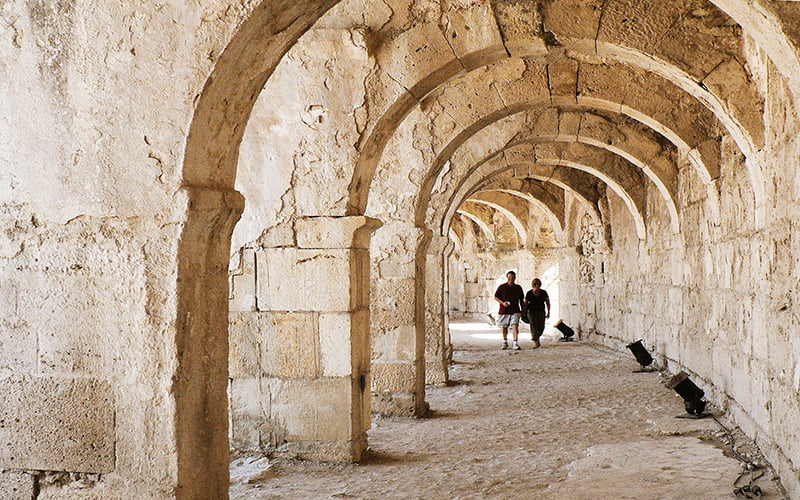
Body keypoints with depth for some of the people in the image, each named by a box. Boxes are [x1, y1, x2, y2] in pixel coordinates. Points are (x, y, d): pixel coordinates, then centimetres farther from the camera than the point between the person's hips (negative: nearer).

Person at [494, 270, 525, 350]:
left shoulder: (518, 288, 6)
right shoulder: (502, 287, -1)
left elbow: (521, 300, 16)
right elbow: (496, 297, 4)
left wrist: (522, 310, 15)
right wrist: (502, 302, -13)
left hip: (515, 311, 0)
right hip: (504, 311, 0)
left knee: (515, 325, -15)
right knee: (504, 327, 11)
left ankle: (515, 343, -17)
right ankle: (505, 342, 31)